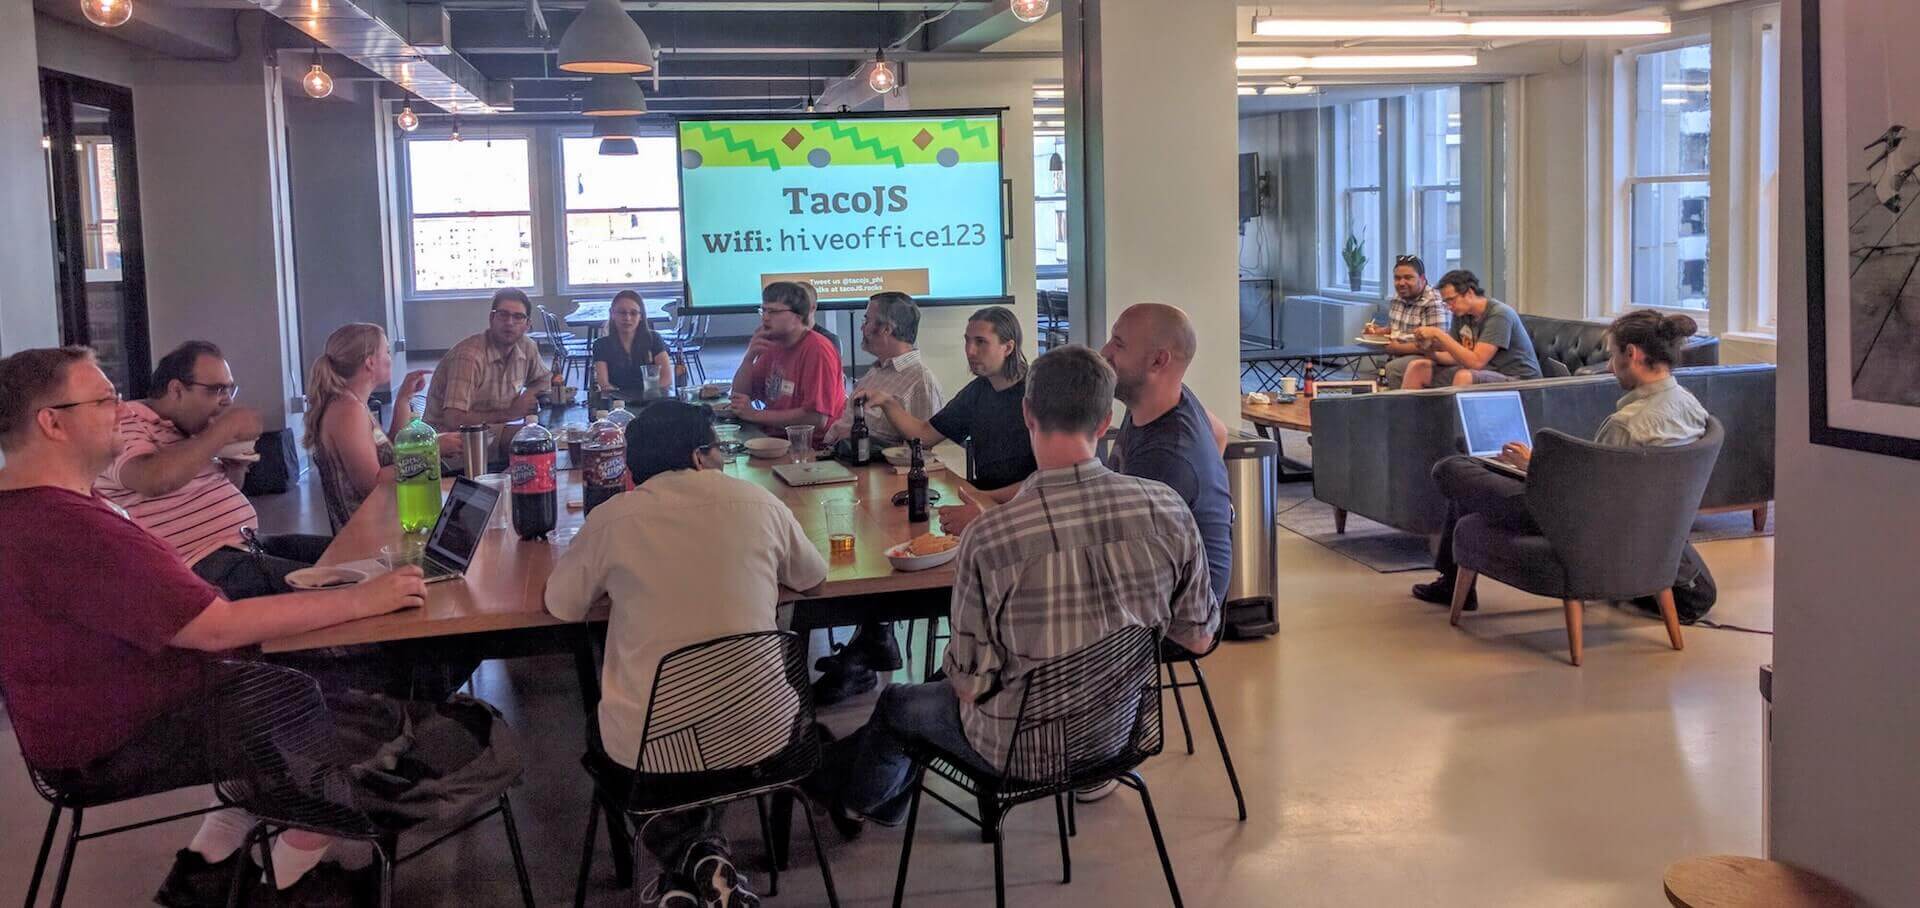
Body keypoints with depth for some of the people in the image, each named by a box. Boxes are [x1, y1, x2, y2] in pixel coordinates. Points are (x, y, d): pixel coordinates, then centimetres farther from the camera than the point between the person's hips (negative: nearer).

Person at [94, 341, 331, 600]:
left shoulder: (194, 429, 16)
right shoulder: (125, 421, -10)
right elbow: (154, 480, -31)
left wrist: (236, 466, 7)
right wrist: (226, 429, -21)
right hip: (200, 565, -9)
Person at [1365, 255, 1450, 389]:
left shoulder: (1434, 303, -15)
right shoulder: (1399, 296, 11)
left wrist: (1398, 348, -18)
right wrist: (1380, 331, 6)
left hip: (1427, 358, -8)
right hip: (1399, 357, 8)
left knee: (1392, 368, -34)